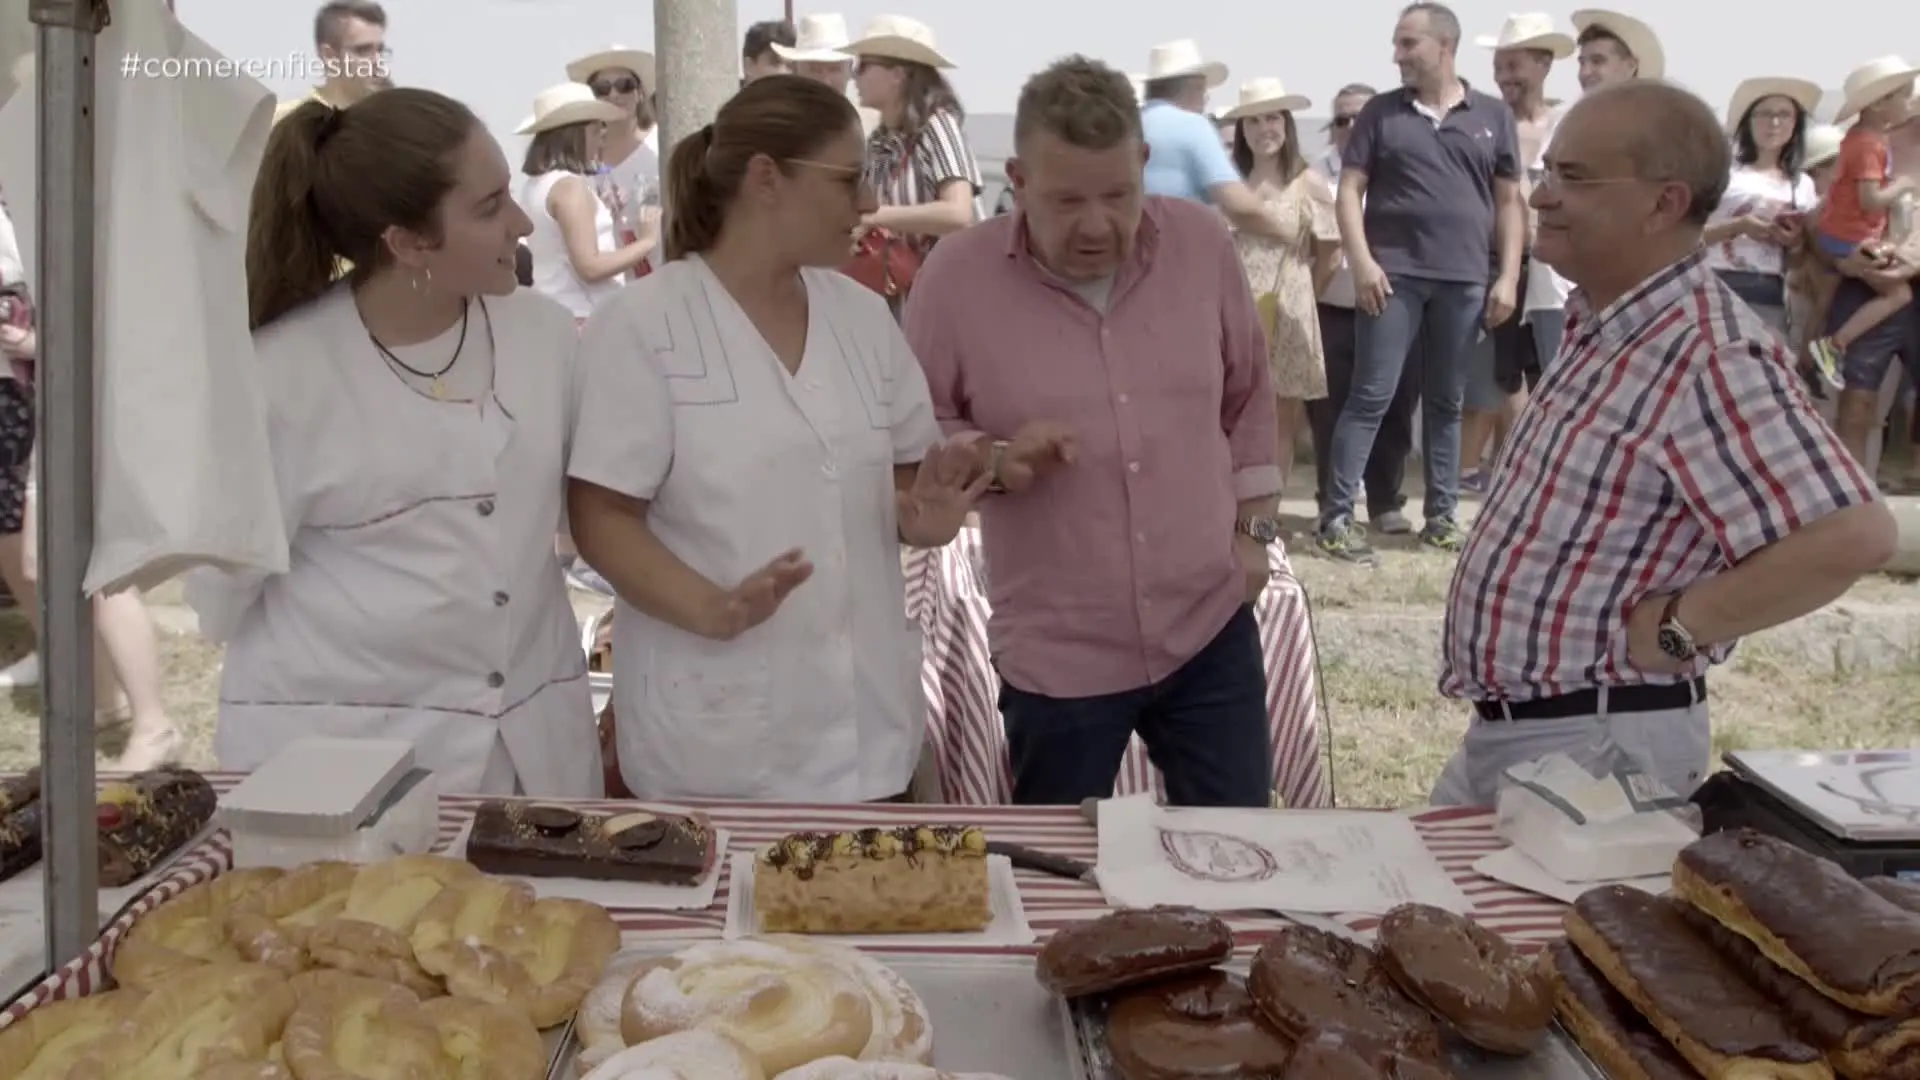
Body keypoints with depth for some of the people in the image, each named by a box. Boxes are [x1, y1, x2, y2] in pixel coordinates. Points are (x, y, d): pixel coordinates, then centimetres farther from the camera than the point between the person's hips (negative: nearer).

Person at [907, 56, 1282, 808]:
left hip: (1210, 626, 2)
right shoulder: (958, 276, -11)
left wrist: (1253, 528, 9)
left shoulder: (1203, 245, -3)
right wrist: (997, 459, -20)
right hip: (1057, 653, -2)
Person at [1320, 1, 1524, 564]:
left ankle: (1441, 516, 17)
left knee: (1447, 402, 9)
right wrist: (1362, 261, -10)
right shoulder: (1381, 112, 6)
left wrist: (1508, 276, 2)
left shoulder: (1492, 115, 9)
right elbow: (1350, 190, 2)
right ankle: (1337, 516, -4)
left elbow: (1508, 202, 10)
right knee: (1371, 396, -5)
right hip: (1393, 273, -2)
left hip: (1465, 279, 2)